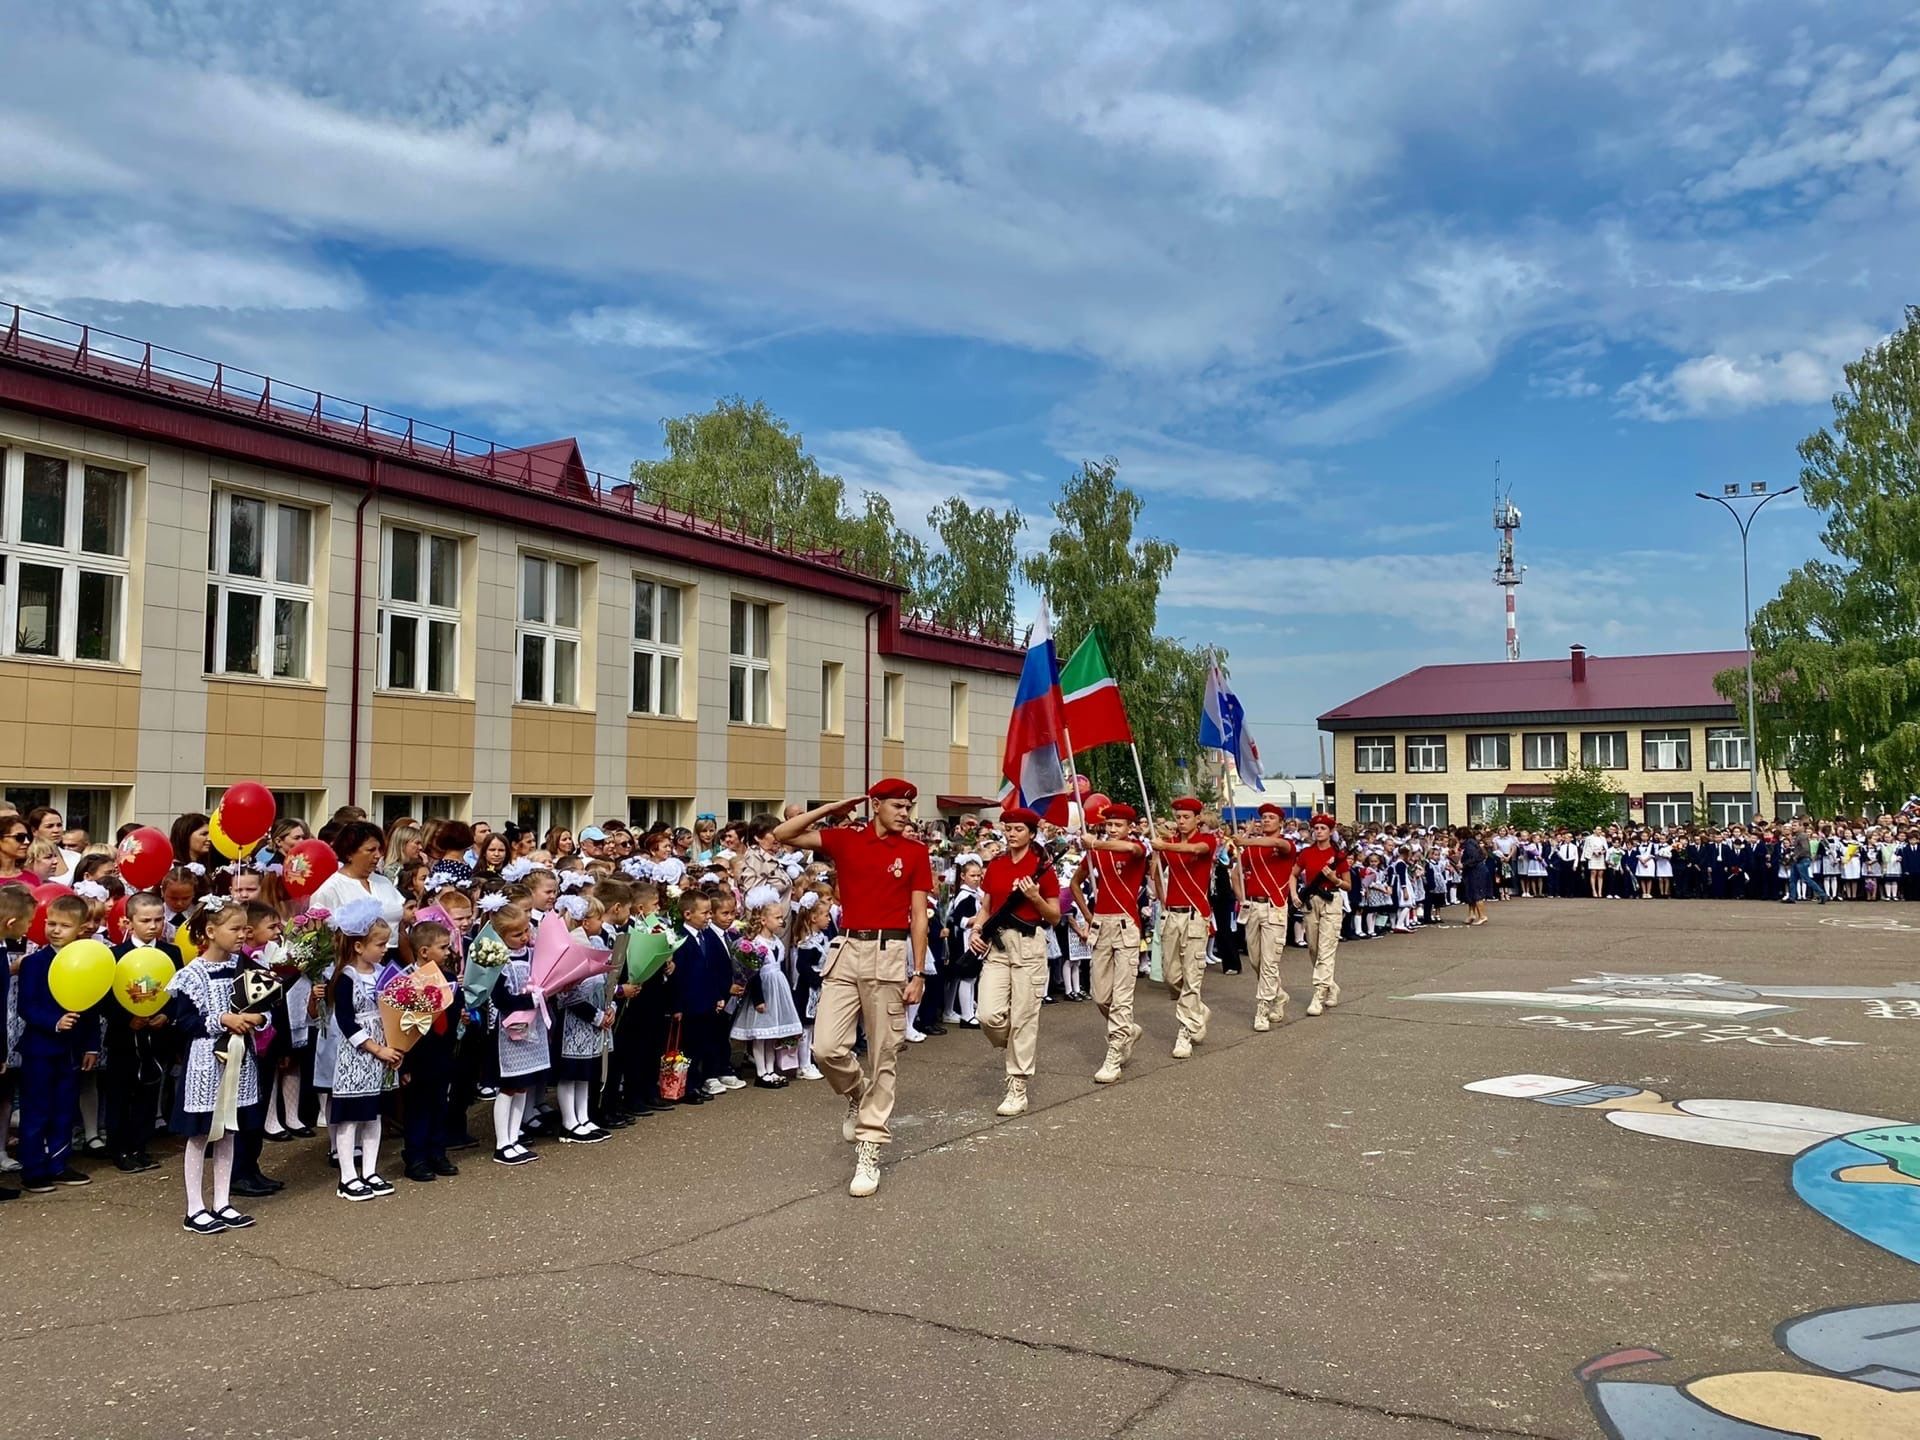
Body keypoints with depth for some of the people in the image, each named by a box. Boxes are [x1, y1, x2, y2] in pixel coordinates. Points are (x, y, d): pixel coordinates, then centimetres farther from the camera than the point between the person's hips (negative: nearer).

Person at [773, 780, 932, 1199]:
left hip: (890, 954, -1)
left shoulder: (915, 852, 3)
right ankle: (858, 1094, 26)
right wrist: (831, 809, -1)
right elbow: (783, 835, 0)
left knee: (883, 1057, 2)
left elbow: (919, 916, 2)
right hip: (847, 949, 2)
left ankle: (869, 1151, 10)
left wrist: (918, 974, -3)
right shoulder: (844, 839, 6)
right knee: (826, 1047, -7)